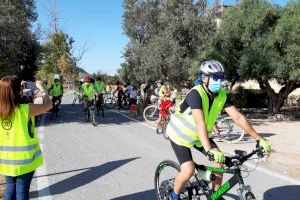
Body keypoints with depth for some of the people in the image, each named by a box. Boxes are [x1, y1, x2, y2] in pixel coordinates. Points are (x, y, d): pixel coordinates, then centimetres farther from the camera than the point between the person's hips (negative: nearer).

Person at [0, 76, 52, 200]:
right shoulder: (26, 109, -20)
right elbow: (48, 105, -8)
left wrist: (24, 93, 11)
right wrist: (41, 88, 5)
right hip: (24, 158, -5)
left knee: (10, 188, 21)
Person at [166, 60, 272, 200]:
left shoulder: (222, 95, -12)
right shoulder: (196, 94, -32)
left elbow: (238, 117, -14)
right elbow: (200, 122, -43)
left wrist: (259, 139, -19)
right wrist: (209, 149, -54)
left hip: (198, 135, 6)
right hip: (180, 135, -6)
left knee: (219, 159, -6)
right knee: (188, 170, -17)